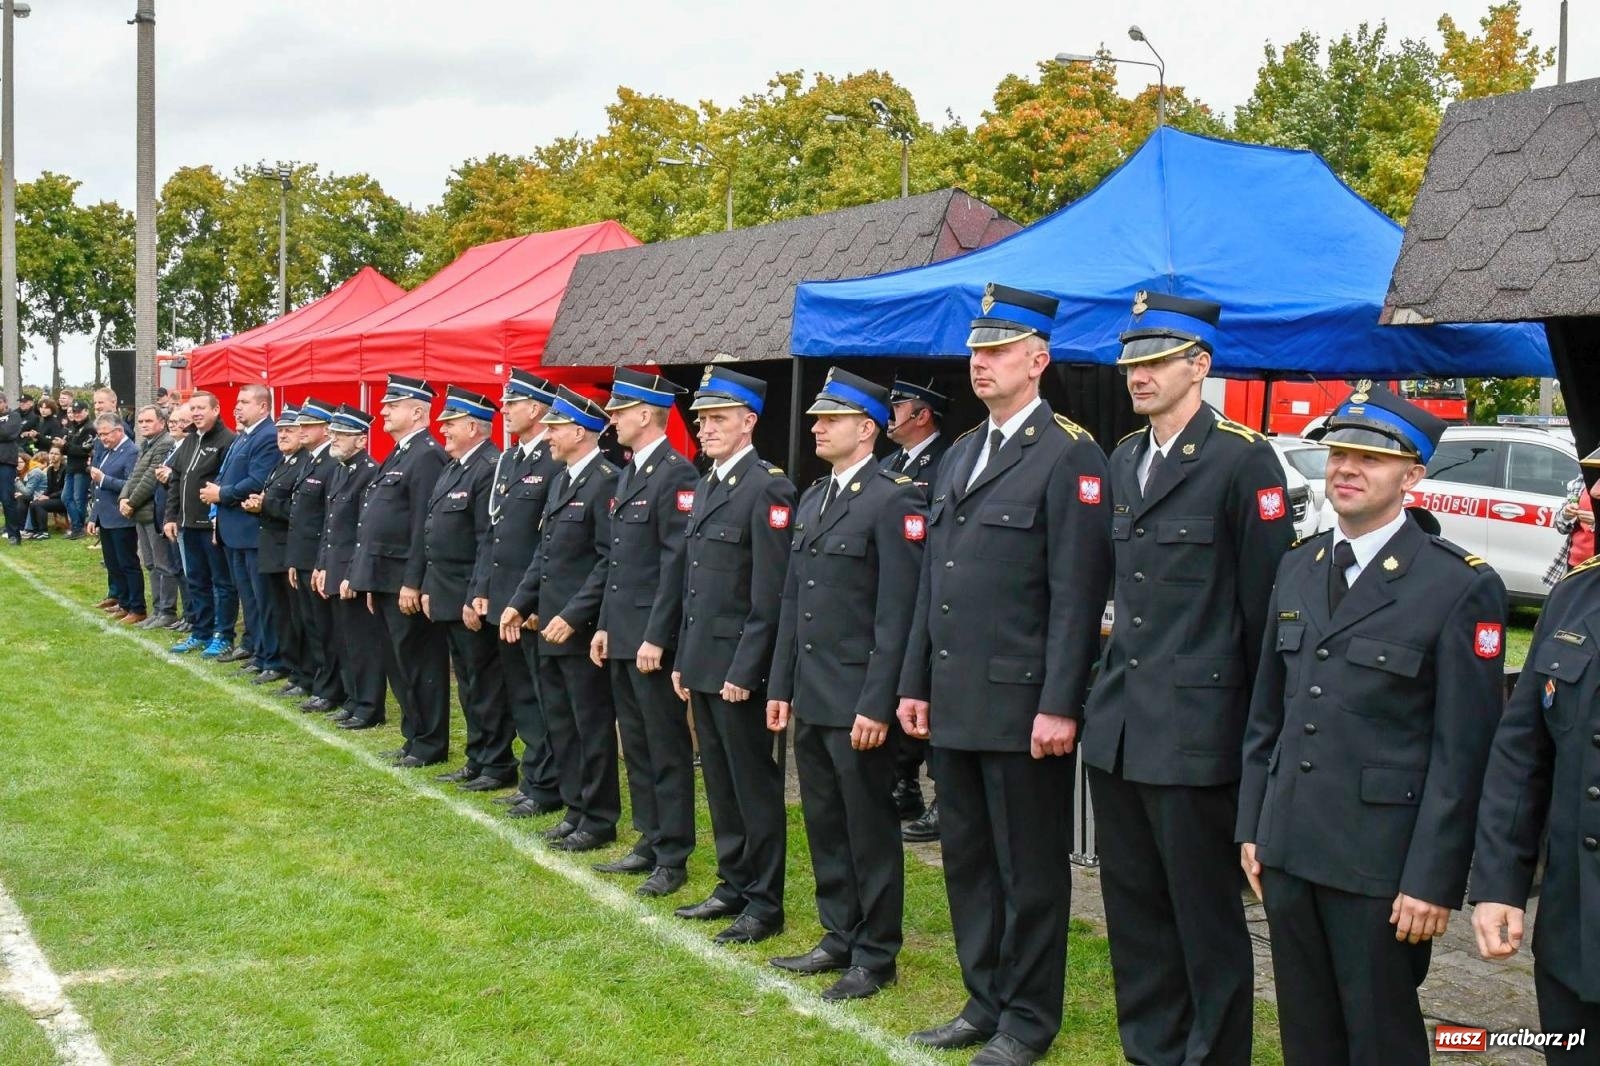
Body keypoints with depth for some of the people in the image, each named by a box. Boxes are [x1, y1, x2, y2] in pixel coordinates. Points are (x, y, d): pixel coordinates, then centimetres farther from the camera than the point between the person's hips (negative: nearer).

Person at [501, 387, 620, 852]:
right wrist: (520, 602, 11)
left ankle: (599, 820, 10)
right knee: (560, 722, 15)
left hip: (582, 627, -9)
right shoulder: (561, 481, 15)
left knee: (592, 724, 0)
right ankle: (576, 808, 25)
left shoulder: (606, 483, -15)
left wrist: (573, 616, -21)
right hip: (549, 623, 9)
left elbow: (610, 560, -19)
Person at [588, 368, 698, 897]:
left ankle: (672, 858, 6)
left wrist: (656, 636, -20)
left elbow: (676, 561, -18)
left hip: (653, 637, -9)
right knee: (636, 744, 15)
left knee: (666, 749, -1)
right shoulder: (628, 473, 15)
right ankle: (650, 842, 24)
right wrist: (605, 625, 16)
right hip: (622, 634, 9)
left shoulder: (676, 474, -14)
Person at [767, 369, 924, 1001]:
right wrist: (780, 686, 15)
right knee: (823, 824, 15)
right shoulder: (812, 499, 14)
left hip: (857, 700, -8)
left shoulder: (894, 500, -12)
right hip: (809, 698, 8)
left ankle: (874, 957, 12)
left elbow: (897, 612, -16)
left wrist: (877, 705, -19)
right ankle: (840, 937, 27)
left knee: (869, 829, 2)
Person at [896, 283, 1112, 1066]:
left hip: (1021, 703, -8)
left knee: (1028, 869, 4)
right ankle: (985, 1000, 28)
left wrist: (1060, 705, -18)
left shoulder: (1070, 457, -9)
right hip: (953, 701, 8)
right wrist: (915, 683, 14)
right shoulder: (957, 457, 16)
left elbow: (1077, 594, -15)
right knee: (967, 858, 15)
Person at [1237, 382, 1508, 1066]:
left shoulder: (1461, 587, -10)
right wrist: (1251, 826, 11)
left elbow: (1463, 752, -12)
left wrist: (1433, 880, -13)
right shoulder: (1297, 568, 10)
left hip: (1381, 863, -6)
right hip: (1289, 850, 6)